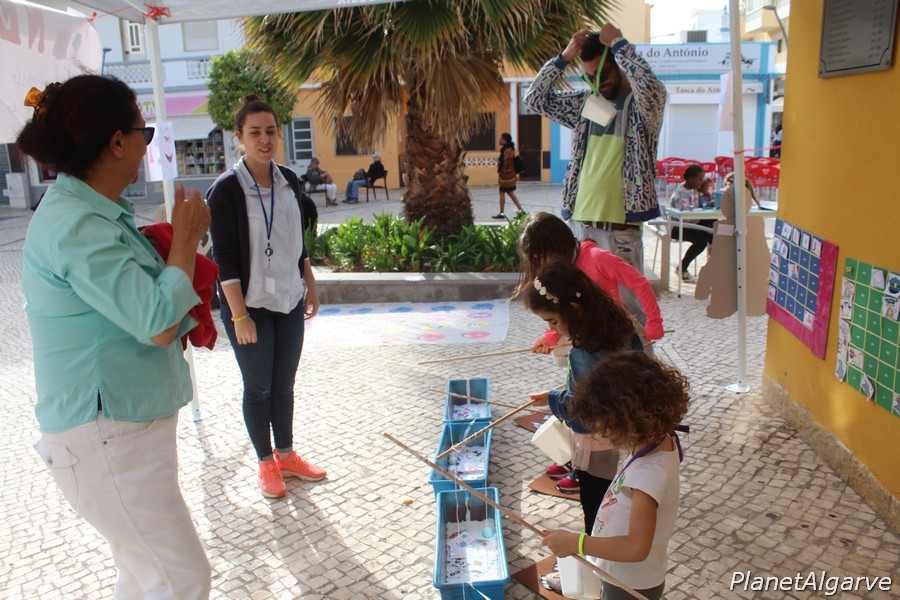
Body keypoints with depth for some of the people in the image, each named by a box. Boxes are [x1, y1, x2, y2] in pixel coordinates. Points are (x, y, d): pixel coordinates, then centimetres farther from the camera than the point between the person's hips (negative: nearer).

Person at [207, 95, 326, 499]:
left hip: (288, 299, 5)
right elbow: (225, 259, -15)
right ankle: (266, 463, 24)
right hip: (249, 303, -5)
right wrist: (240, 316, -17)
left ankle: (286, 455, 30)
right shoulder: (227, 189, -14)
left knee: (285, 384, 14)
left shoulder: (289, 181, 4)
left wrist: (310, 286, 14)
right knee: (259, 387, 7)